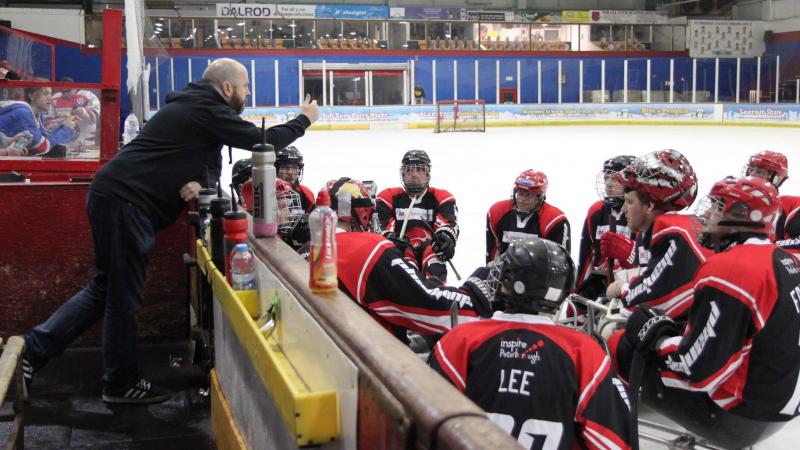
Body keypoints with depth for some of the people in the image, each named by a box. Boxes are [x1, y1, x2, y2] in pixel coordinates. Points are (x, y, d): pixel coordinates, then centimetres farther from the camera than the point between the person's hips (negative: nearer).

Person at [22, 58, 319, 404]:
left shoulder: (195, 107, 18)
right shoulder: (208, 110, -13)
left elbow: (213, 164, 18)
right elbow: (263, 141, -12)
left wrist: (201, 183, -5)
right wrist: (304, 120, 2)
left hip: (114, 195, 10)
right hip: (125, 200, -10)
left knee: (107, 286, 16)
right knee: (124, 295, 1)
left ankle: (33, 350, 20)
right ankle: (121, 383, 13)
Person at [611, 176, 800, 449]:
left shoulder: (729, 270, -24)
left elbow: (697, 367, -25)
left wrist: (653, 333, -7)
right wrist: (670, 327, 12)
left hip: (735, 418, -9)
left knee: (621, 348, -2)